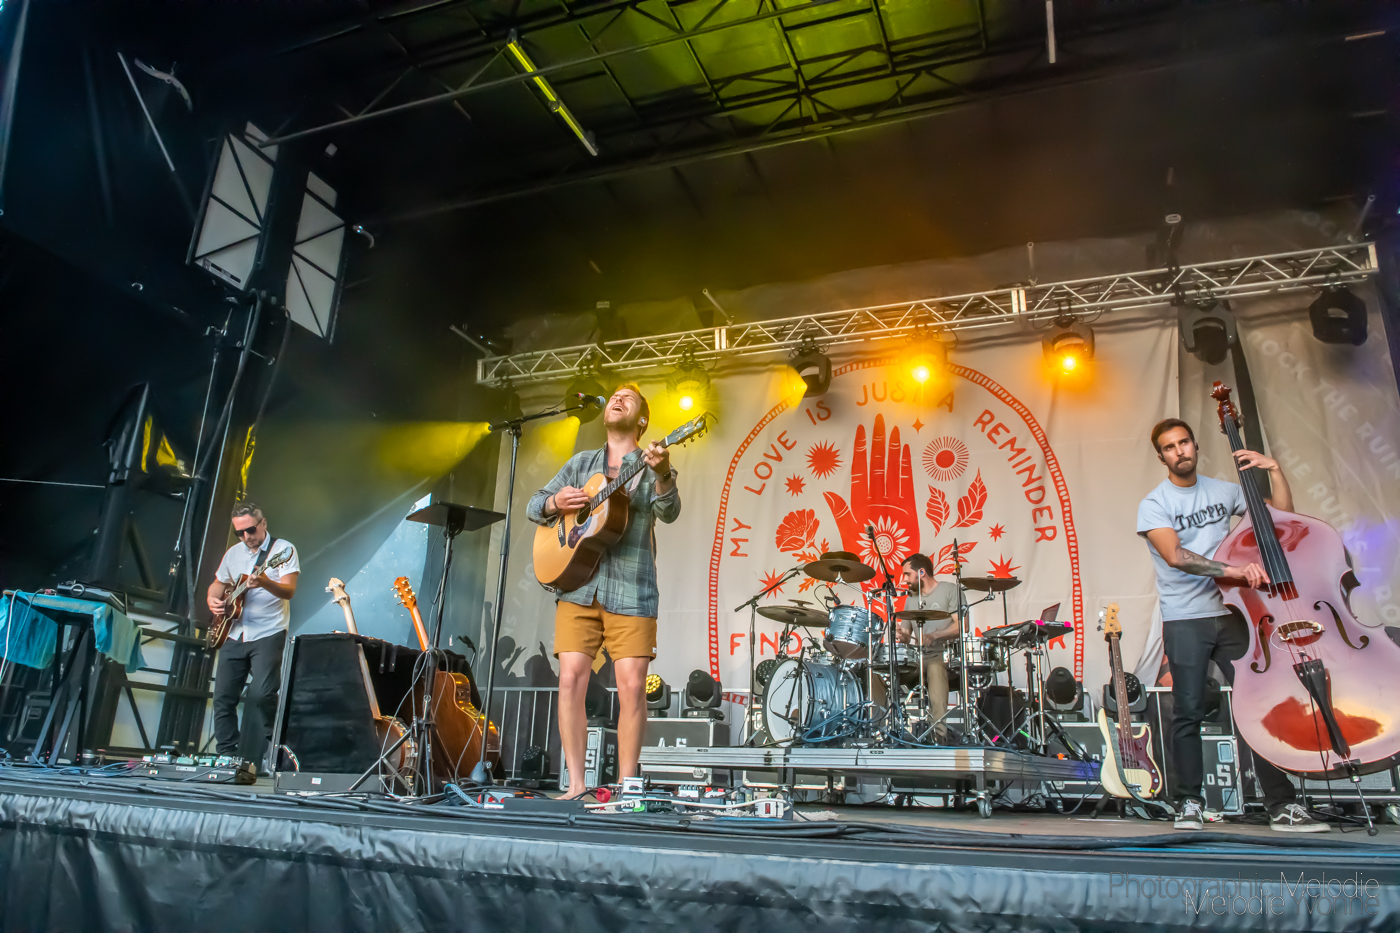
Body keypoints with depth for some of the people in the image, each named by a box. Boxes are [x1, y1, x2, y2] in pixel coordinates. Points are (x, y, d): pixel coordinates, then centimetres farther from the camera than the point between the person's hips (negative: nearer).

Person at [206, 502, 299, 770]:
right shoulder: (233, 553, 13)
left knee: (261, 693, -16)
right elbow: (218, 584, 27)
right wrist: (213, 600, 4)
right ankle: (226, 754, 16)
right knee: (223, 696, 5)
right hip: (234, 636, 6)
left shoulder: (283, 549, -6)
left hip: (268, 635, -6)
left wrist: (265, 583, -38)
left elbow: (289, 590, -18)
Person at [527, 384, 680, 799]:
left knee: (632, 687, -6)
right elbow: (533, 506, 17)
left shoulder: (652, 465, 7)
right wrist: (555, 503, -7)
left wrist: (662, 475, -32)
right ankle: (576, 784, 5)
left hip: (630, 592, -2)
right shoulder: (581, 463, 17)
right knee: (571, 679, -5)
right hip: (577, 586, 3)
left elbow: (669, 512, -12)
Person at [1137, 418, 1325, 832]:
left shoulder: (1222, 491, 11)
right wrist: (1233, 570, -27)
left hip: (1229, 613, 4)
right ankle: (1189, 802, 10)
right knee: (1190, 713, 0)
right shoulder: (1154, 504, -4)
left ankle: (1283, 805, 7)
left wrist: (1274, 470, 4)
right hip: (1184, 620, -3)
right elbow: (1175, 556, -18)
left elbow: (1282, 515, 14)